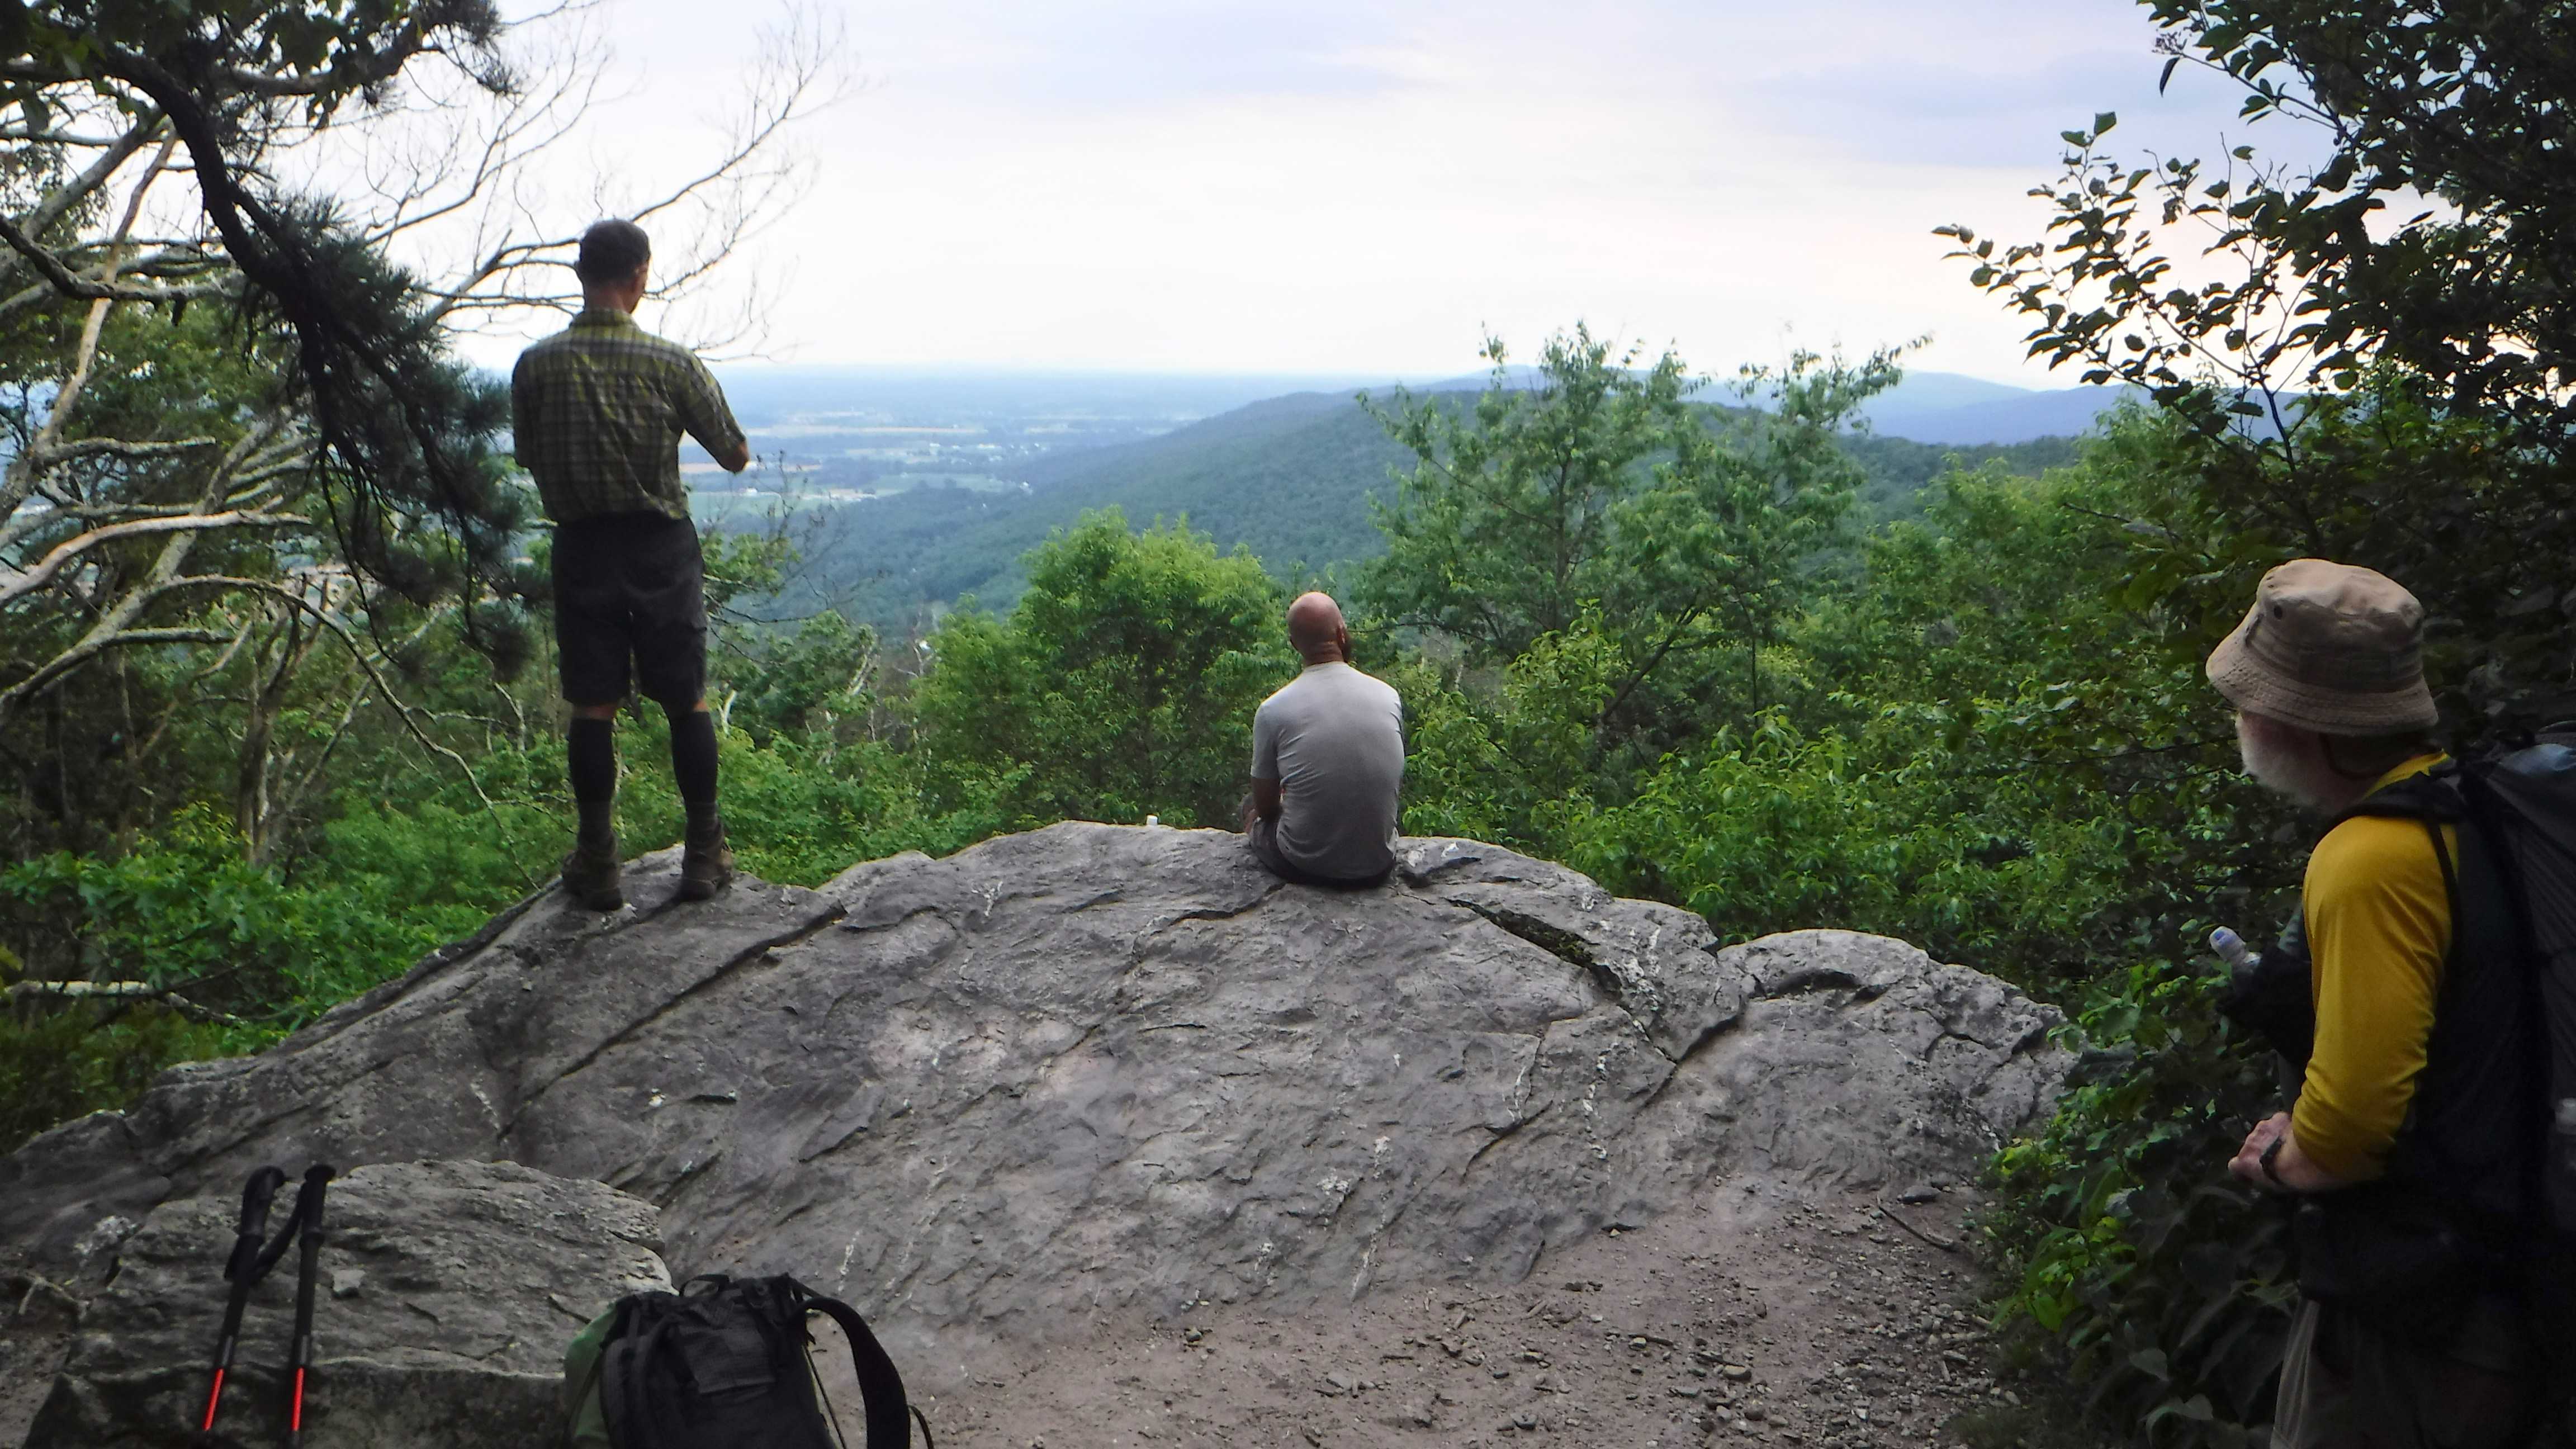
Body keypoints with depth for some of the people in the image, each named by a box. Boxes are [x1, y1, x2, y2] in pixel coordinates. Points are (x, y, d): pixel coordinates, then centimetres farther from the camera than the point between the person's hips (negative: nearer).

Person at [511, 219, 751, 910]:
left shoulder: (536, 365, -5)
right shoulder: (672, 364, -11)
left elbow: (529, 458, 8)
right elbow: (736, 457, -3)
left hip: (581, 547, 2)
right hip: (661, 547, -1)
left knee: (592, 708, 8)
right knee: (687, 701, 9)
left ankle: (597, 866, 13)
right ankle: (705, 854, 15)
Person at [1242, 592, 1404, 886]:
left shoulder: (1272, 711, -14)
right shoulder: (1389, 697, -5)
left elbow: (1265, 806, -3)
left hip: (1303, 867, -3)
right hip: (1377, 867, 3)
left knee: (1253, 812, 28)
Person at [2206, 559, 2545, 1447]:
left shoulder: (2372, 861, -24)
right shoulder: (2454, 814, 5)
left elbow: (2351, 1121, -27)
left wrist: (2279, 1161, -6)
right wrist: (2303, 1142, 9)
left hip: (2404, 1318, -9)